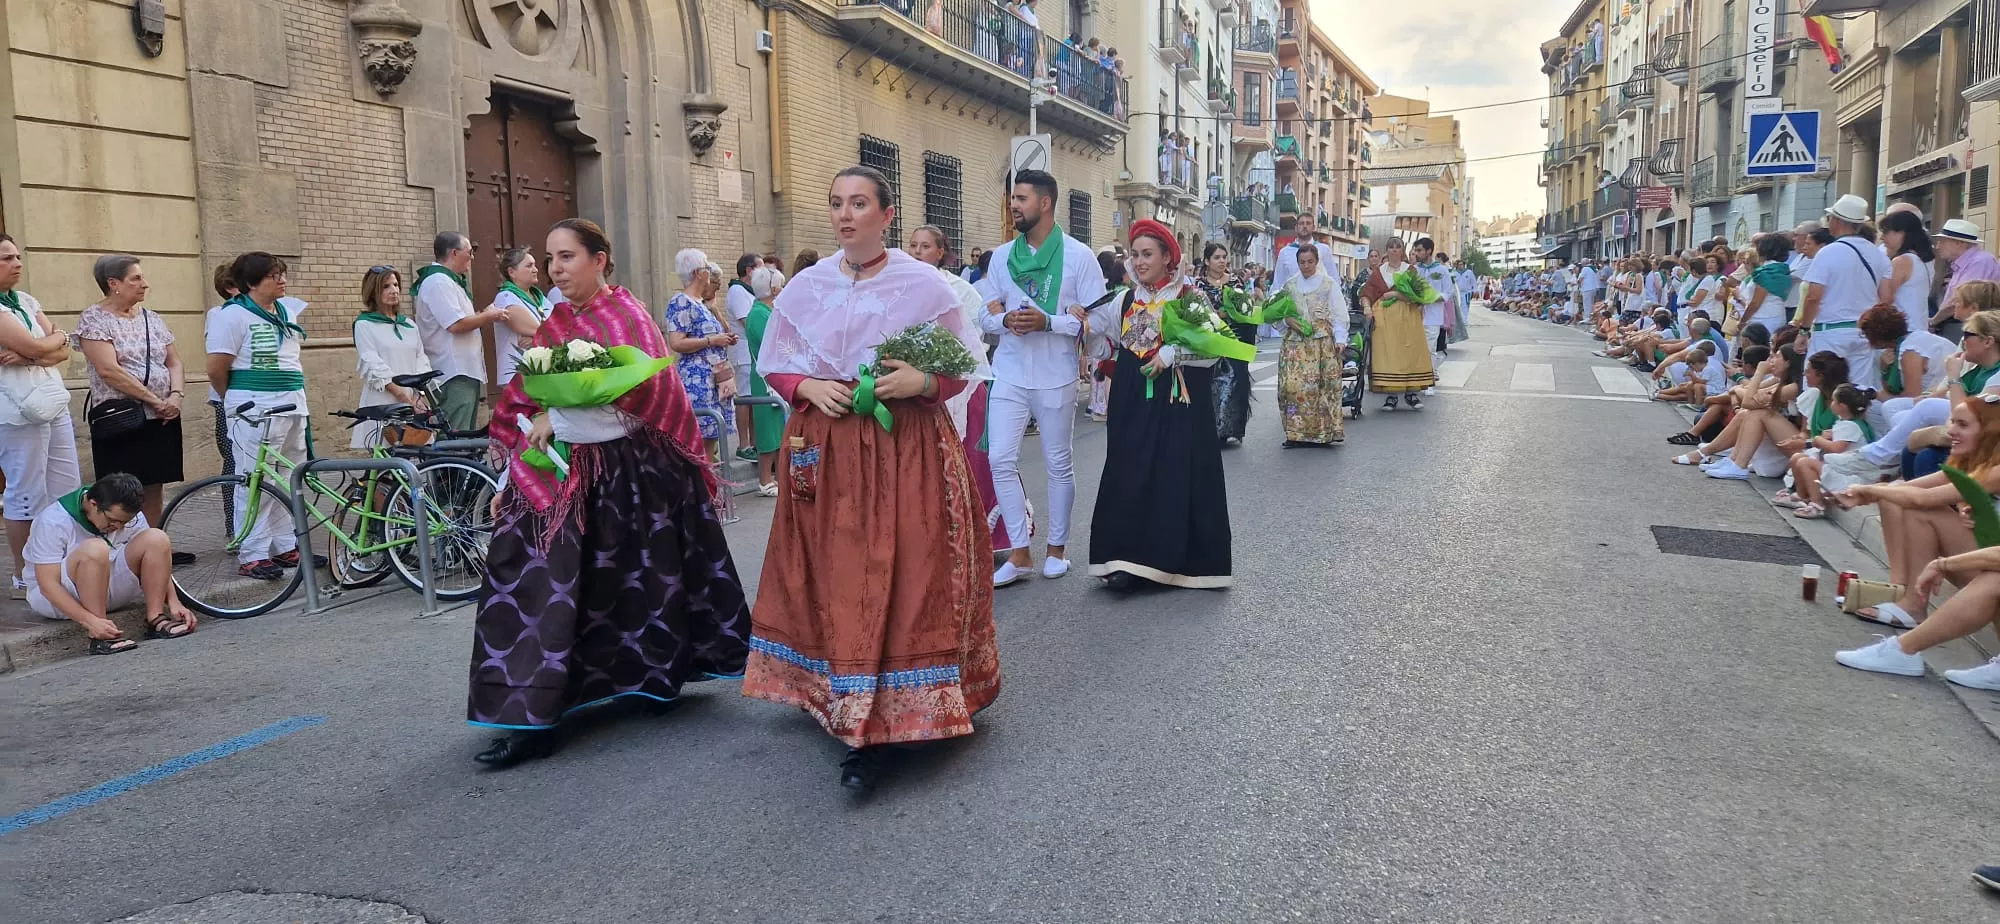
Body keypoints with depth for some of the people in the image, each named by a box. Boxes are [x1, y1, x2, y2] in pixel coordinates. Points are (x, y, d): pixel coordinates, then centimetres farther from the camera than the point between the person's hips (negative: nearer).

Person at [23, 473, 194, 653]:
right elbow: (48, 585, -27)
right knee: (94, 549, -36)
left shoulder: (128, 515, -7)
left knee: (156, 539, -19)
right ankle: (98, 637, -34)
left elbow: (157, 563, -4)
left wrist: (173, 602, -22)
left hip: (108, 590, 5)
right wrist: (90, 621, -40)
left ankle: (155, 620, -20)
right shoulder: (53, 521, -22)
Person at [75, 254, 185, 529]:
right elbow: (108, 370, -14)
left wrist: (176, 396, -8)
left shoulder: (152, 318, 14)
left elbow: (175, 363, 12)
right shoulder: (94, 319, -4)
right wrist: (155, 400, -16)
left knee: (153, 492, 7)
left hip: (162, 420, 5)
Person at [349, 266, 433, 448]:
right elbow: (373, 365, -6)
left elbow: (421, 360, 13)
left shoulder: (410, 324, 19)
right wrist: (402, 395, -15)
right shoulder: (364, 324, 4)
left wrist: (418, 395, -3)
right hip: (381, 403, -4)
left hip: (412, 404, 4)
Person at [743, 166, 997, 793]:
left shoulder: (924, 284, 0)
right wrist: (809, 387, -6)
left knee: (908, 577, -8)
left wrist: (923, 381, -16)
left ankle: (874, 728, -3)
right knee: (836, 576, 3)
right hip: (826, 451, 3)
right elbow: (774, 364, 14)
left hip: (909, 451, -2)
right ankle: (852, 713, 17)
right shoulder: (806, 288, 8)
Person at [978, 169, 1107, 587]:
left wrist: (1047, 321, -18)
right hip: (1009, 374, 3)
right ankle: (1020, 553, 6)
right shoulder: (1001, 255, 9)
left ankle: (1057, 547, 23)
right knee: (1001, 460, -4)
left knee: (1058, 463, 8)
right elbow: (985, 316, 11)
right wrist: (1005, 320, -12)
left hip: (1055, 376, -3)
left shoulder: (1078, 255, -3)